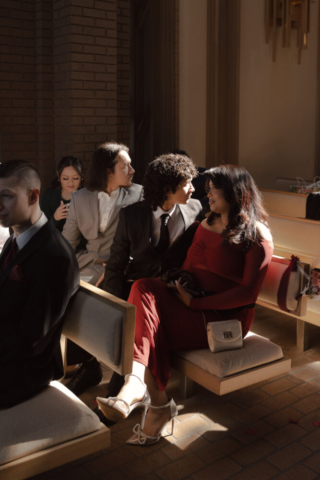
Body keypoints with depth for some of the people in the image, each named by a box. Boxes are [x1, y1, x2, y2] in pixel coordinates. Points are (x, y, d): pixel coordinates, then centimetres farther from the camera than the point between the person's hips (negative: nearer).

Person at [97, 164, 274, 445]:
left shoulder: (257, 236, -6)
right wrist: (182, 287, -7)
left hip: (227, 317, -6)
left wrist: (197, 302, -17)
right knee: (144, 288, -26)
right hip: (194, 306, 7)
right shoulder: (207, 224, 17)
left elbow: (248, 292, -13)